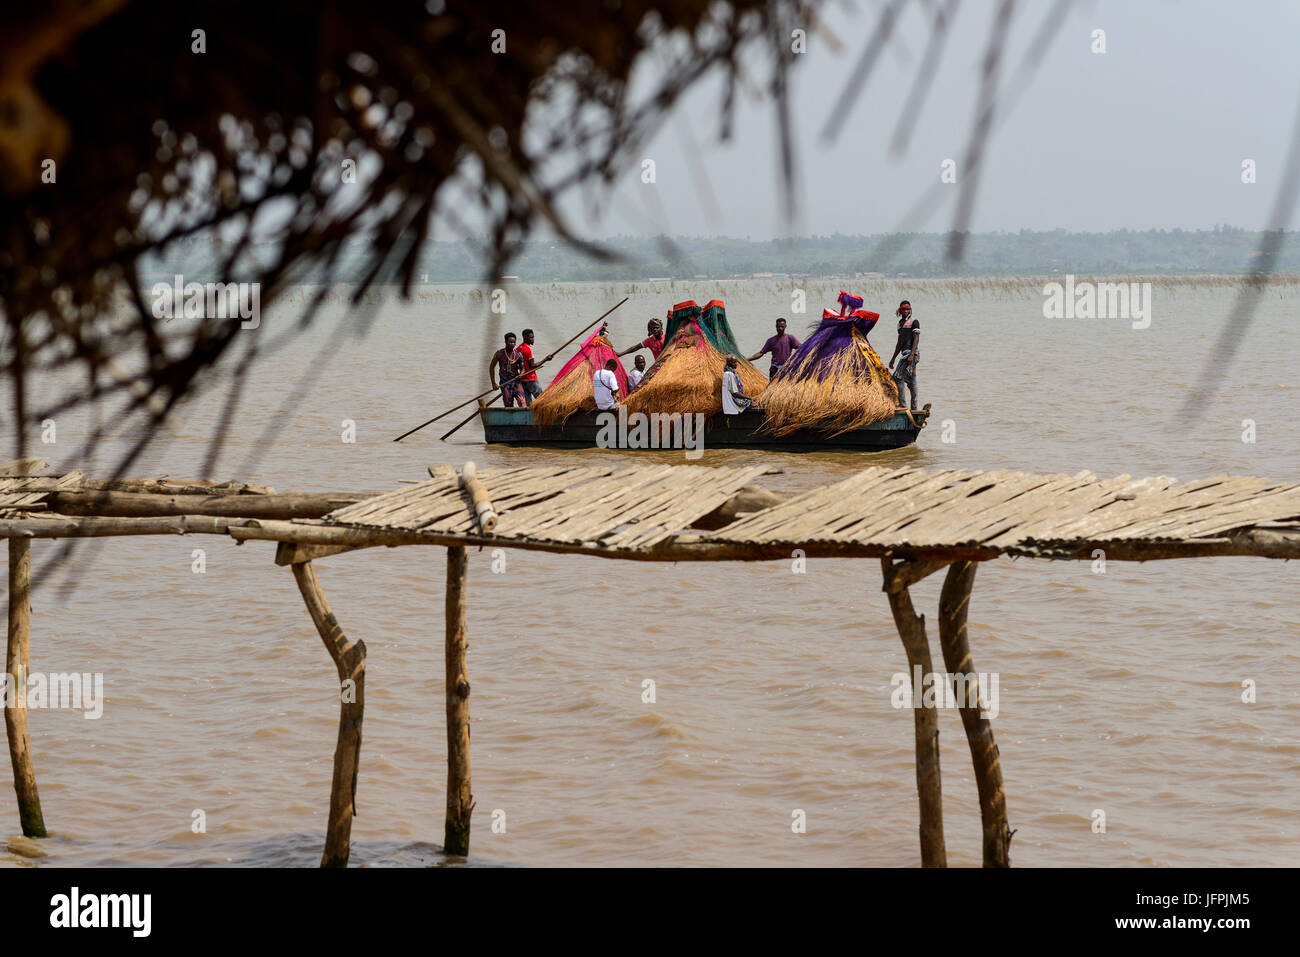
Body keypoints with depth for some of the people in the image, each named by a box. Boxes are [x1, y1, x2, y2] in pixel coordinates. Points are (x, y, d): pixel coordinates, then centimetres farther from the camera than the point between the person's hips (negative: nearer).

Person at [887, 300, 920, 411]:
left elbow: (916, 339, -13)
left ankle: (902, 404, -15)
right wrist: (893, 358, 26)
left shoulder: (914, 321, -4)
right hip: (905, 353, 9)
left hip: (912, 352, -9)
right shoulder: (900, 323, 21)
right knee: (910, 381, 8)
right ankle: (914, 407, 9)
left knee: (898, 376, -16)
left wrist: (912, 355, -24)